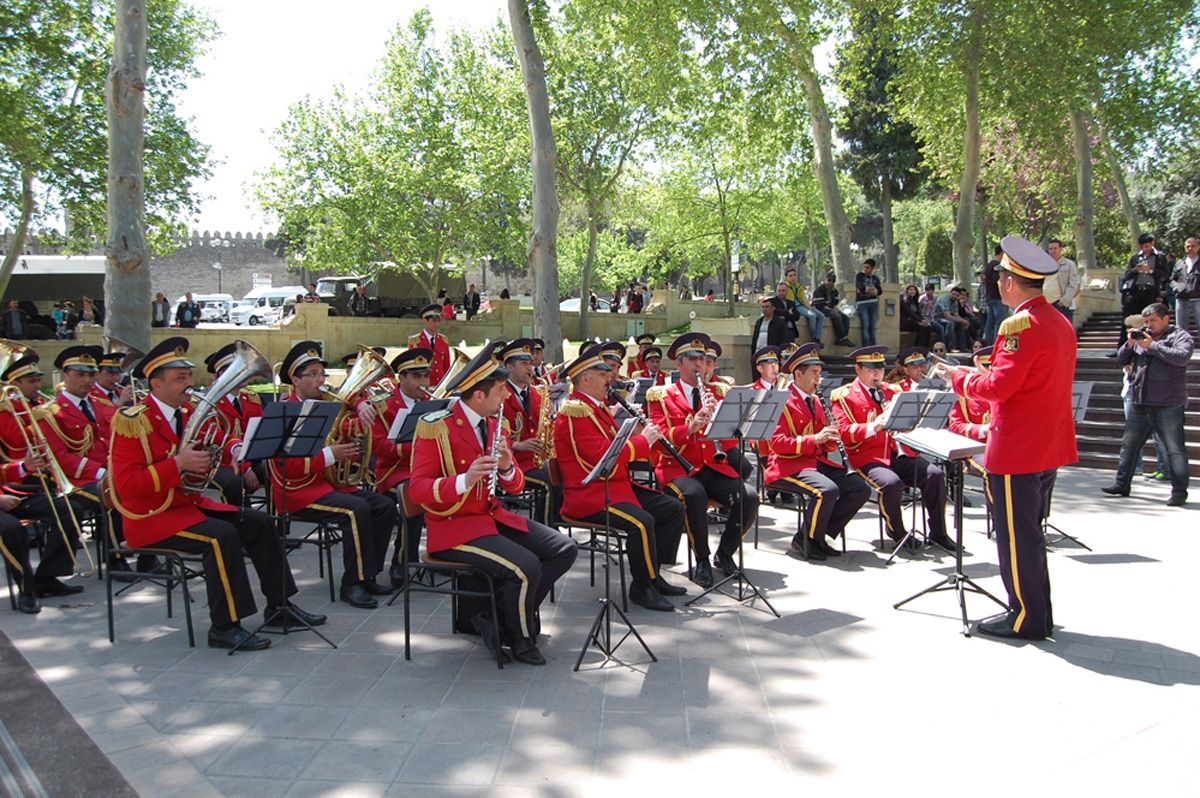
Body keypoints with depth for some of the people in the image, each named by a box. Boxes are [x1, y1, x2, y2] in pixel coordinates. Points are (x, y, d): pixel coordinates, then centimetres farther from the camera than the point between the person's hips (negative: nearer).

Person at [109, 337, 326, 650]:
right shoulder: (132, 421, -17)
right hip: (150, 518, -9)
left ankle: (280, 604, 11)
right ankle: (225, 628, -20)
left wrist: (236, 448, -9)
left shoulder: (187, 413, 6)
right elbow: (126, 486, -23)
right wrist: (177, 465, -31)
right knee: (221, 535, -29)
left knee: (259, 522, 2)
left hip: (189, 504, 9)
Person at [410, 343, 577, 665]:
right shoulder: (435, 427, -13)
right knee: (526, 566, -27)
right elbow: (417, 489, -19)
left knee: (565, 549, -3)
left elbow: (515, 487, 10)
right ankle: (520, 638, 2)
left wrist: (507, 468, -15)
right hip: (454, 528, -8)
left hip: (494, 517, 8)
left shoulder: (492, 424, 9)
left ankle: (501, 615, 6)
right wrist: (464, 480, -34)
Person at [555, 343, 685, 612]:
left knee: (673, 508, 5)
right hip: (589, 496, -10)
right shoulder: (575, 412, -16)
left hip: (616, 485, 11)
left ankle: (654, 574, 12)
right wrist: (643, 440, -16)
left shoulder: (597, 407, 17)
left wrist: (645, 437, -1)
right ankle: (642, 587, -12)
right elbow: (602, 455, -25)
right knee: (642, 522, -31)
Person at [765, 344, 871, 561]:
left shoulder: (816, 401, 17)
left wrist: (832, 438, -4)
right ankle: (805, 540, -9)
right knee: (827, 490, -33)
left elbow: (827, 446, 20)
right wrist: (814, 439, -24)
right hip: (789, 465, -8)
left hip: (818, 462, 8)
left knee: (861, 489, -8)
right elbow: (777, 443, -18)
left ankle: (821, 534, 3)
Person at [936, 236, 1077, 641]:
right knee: (1029, 531, 19)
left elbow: (998, 386, -23)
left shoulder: (1020, 325, -20)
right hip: (1050, 446, 10)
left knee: (1015, 535, 2)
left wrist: (959, 376, -7)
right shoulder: (1061, 323, 11)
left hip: (1016, 451, -10)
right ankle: (1038, 613, 29)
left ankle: (1026, 618, 12)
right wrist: (988, 372, 17)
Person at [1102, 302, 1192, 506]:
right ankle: (1122, 484, 19)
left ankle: (1179, 491, 2)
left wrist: (1152, 346, -16)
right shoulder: (1142, 337, 14)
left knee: (1175, 449, -3)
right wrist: (1130, 344, -3)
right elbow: (1121, 360, 15)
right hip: (1140, 403, 6)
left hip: (1168, 405, -6)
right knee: (1129, 444, 10)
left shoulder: (1181, 336, 1)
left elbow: (1182, 357, -18)